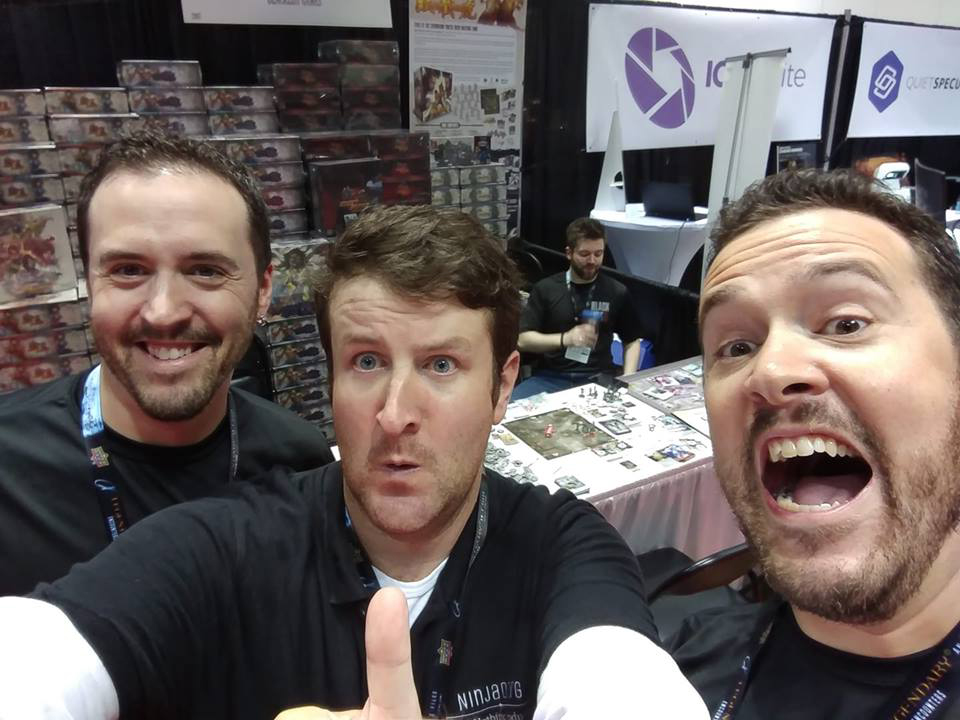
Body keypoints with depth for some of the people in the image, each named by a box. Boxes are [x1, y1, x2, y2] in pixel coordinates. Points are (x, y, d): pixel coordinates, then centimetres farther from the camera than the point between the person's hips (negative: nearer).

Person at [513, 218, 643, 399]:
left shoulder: (617, 292, 8)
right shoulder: (545, 289, 5)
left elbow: (632, 342, 17)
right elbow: (523, 340, 0)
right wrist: (564, 339, -17)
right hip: (551, 376, -1)